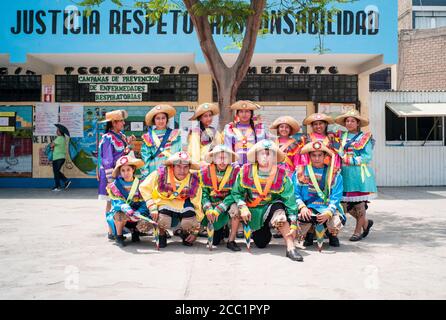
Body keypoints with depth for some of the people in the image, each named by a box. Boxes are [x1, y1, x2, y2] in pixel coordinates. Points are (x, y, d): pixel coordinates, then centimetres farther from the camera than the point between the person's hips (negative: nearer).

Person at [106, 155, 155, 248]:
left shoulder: (140, 185, -2)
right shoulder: (114, 186, -5)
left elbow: (144, 204, -10)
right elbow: (116, 202, -19)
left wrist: (138, 213, -32)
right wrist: (125, 207, -42)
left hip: (137, 216, 1)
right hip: (118, 213, -1)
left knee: (146, 225, -28)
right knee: (121, 215, -37)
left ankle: (135, 231, 9)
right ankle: (119, 236, -8)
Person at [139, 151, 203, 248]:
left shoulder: (193, 181, -16)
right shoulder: (160, 174, -22)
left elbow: (197, 206, -8)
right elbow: (144, 188, -10)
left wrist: (195, 232, -6)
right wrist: (152, 207, -20)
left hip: (183, 204, 2)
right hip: (163, 202, -1)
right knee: (163, 220, -33)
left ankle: (185, 233, 10)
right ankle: (161, 234, 4)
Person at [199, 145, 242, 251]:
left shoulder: (235, 170, -13)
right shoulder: (205, 171, -6)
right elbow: (203, 193, -8)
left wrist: (219, 209, -25)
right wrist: (208, 209, -26)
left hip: (228, 203, -1)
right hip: (212, 204, 1)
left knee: (235, 209, -35)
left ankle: (231, 241, -17)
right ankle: (221, 229, 25)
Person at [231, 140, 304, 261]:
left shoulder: (281, 175, -14)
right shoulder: (246, 171, -11)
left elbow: (290, 200, -17)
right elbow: (236, 192, -4)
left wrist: (293, 224, -24)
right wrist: (243, 207, -23)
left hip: (271, 207, -2)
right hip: (253, 211, 2)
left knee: (278, 208, -36)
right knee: (261, 244, -1)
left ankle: (290, 247, -35)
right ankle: (265, 231, 37)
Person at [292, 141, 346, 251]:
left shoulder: (334, 174, 5)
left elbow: (336, 197, -3)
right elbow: (296, 193, 1)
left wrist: (328, 212, -19)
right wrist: (302, 207, -17)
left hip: (327, 208, 0)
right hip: (307, 208, 0)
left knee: (336, 223, -29)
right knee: (302, 218, -33)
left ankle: (332, 235, 14)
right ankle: (308, 234, 9)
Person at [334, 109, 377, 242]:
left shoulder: (365, 137, 2)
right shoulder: (341, 136, 14)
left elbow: (367, 156, -6)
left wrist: (350, 160, -13)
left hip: (359, 174, -4)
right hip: (345, 173, 4)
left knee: (359, 202, -3)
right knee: (344, 203, 1)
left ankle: (358, 230, 11)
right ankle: (365, 222, 22)